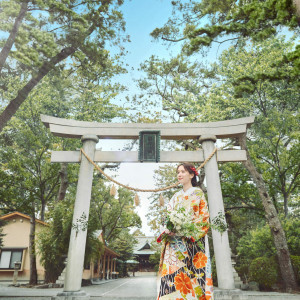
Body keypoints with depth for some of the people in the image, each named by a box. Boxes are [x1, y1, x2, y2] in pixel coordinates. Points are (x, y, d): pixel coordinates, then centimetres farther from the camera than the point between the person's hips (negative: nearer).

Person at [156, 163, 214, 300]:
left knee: (192, 275, -8)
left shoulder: (198, 193, 7)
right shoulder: (176, 196, 20)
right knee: (173, 274, -4)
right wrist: (168, 230, -8)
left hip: (193, 241, -4)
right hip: (175, 242, 4)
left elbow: (204, 217, -2)